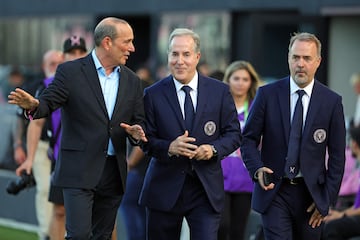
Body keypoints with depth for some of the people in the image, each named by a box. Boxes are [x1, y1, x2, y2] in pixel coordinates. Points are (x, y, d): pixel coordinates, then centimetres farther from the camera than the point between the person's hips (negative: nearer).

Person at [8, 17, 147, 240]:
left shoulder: (132, 81, 10)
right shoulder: (70, 71, -3)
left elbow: (139, 121, 12)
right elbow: (48, 103, -8)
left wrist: (137, 132, -11)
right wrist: (33, 105, -32)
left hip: (114, 171, 5)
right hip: (79, 171, -5)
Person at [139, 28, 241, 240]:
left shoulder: (220, 91, 3)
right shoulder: (153, 94, 1)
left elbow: (234, 134, 6)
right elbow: (147, 140, 0)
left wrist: (214, 149, -14)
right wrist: (169, 147, -20)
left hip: (207, 189, 0)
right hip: (165, 188, 0)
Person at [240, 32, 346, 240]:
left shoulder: (332, 101, 0)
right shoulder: (267, 94, -1)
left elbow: (337, 155, 3)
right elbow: (249, 139, 4)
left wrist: (327, 199, -1)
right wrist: (257, 169, -15)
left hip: (311, 193, 1)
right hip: (274, 191, -1)